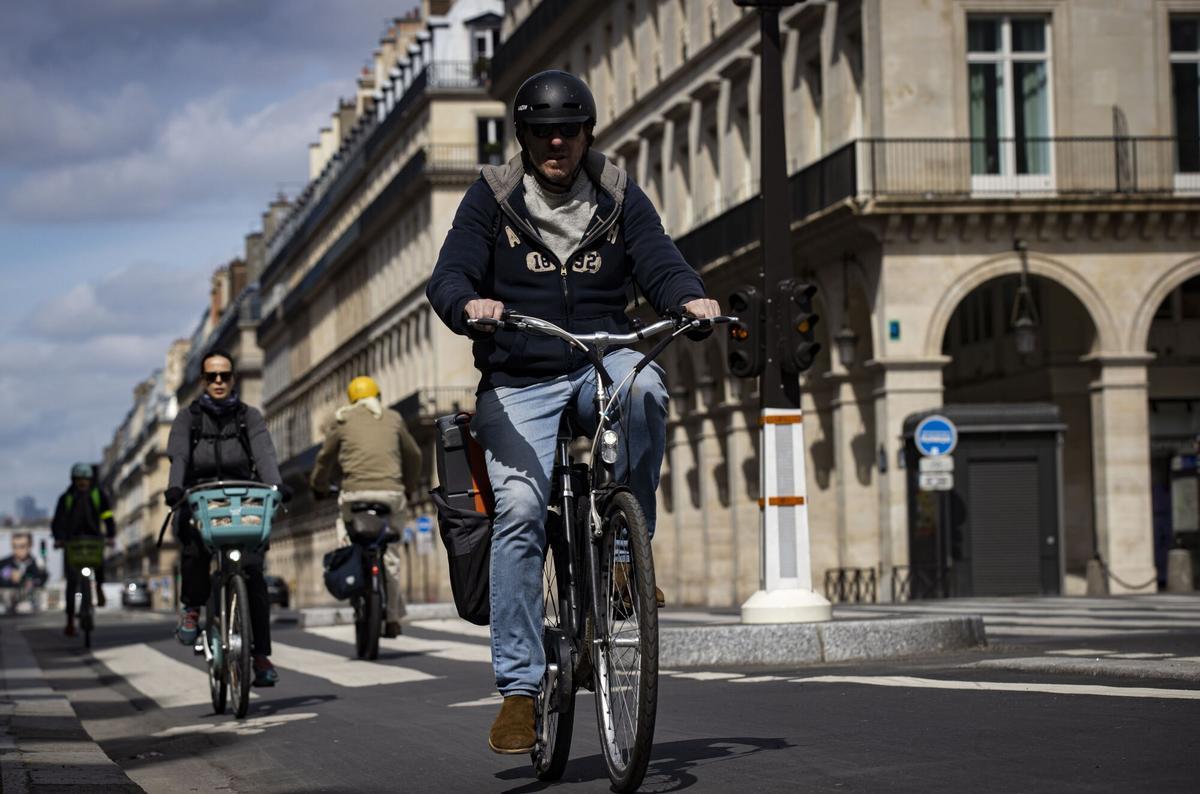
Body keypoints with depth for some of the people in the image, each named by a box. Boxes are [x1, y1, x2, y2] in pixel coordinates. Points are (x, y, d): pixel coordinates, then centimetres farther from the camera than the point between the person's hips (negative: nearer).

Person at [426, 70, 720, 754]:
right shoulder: (492, 198, 6)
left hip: (602, 362, 1)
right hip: (520, 382, -1)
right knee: (519, 509, -18)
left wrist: (693, 298, -24)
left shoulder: (620, 196, 10)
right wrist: (471, 305, -28)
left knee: (644, 387, -35)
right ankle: (519, 686, -13)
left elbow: (659, 262, -1)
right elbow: (449, 276, -4)